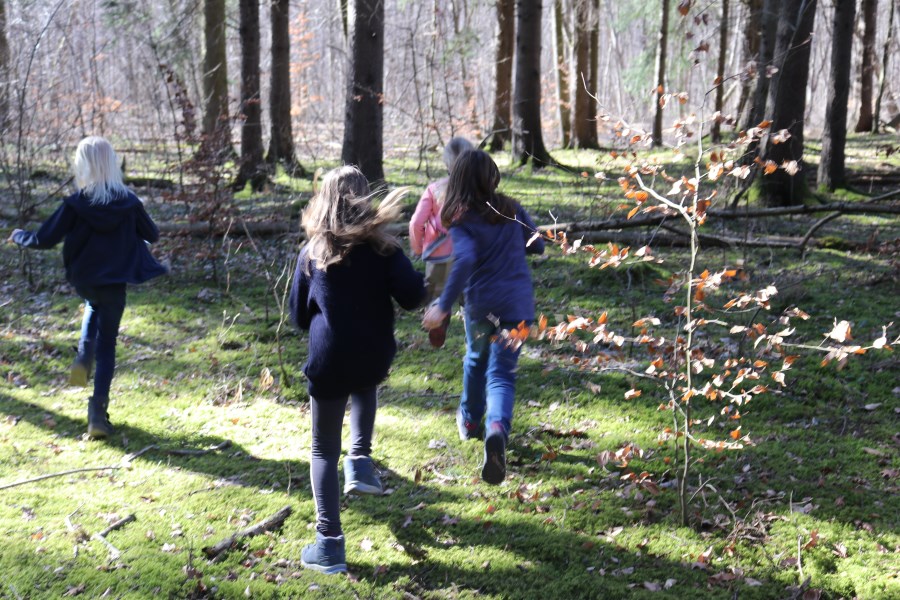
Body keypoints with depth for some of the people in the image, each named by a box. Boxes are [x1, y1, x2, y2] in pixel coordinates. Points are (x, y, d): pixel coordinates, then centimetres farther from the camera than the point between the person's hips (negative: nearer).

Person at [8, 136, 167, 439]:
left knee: (94, 305, 37)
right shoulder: (129, 201, -8)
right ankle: (98, 411, -2)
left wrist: (18, 236, 12)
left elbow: (44, 240, -8)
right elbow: (152, 234, 6)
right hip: (114, 283, 0)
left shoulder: (75, 204, -13)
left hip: (82, 279, 1)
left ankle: (84, 358, 16)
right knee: (107, 345, 7)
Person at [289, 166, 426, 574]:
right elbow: (412, 297, -13)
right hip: (374, 358, 1)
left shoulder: (312, 253, 0)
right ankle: (360, 458, 20)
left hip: (328, 362, -1)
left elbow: (299, 316, 7)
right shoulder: (382, 248, -4)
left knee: (324, 450, 9)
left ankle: (329, 544, 5)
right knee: (363, 388, 38)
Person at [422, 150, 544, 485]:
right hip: (518, 303, 1)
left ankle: (469, 421, 43)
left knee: (476, 359, 26)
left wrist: (443, 305, -27)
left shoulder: (462, 221, -8)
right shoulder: (511, 210, 3)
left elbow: (465, 260, -25)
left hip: (481, 304, -1)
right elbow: (537, 246, 13)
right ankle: (497, 428, -29)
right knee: (501, 372, -1)